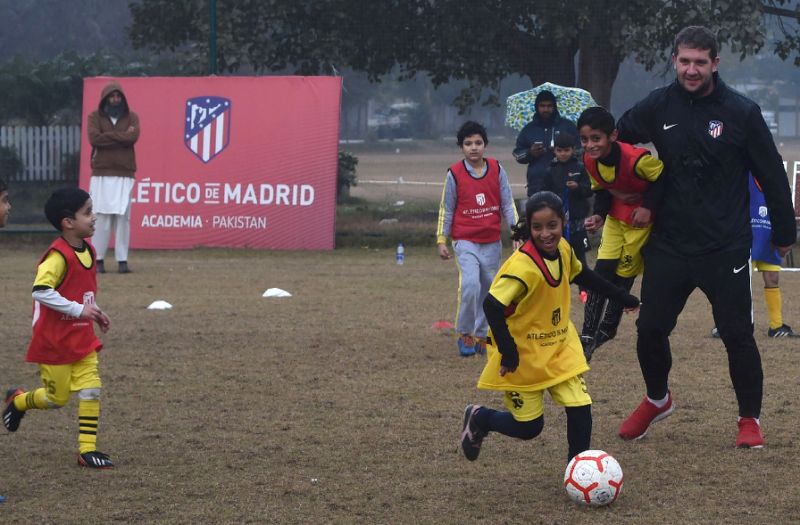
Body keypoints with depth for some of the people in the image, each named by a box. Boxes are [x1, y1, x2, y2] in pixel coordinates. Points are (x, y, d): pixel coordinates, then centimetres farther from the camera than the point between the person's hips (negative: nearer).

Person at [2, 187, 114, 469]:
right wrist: (78, 309, -29)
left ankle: (87, 449, 4)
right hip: (54, 341, -7)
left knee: (91, 390, -1)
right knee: (57, 398, 5)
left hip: (82, 339, 7)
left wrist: (95, 312, 7)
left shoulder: (87, 250, 5)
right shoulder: (59, 256, -22)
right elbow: (40, 290, -31)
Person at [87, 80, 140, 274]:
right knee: (101, 217, -4)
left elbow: (133, 137, -9)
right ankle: (98, 259, 0)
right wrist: (122, 137, -8)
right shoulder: (95, 117, 7)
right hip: (101, 175, -1)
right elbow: (94, 138, -11)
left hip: (124, 175, 1)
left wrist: (108, 136, -7)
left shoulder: (131, 117, 10)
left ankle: (122, 260, -3)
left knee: (123, 217, -4)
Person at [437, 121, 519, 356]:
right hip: (465, 242, -3)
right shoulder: (454, 174, -4)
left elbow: (507, 204, 6)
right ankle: (464, 335, -7)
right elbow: (446, 210, 3)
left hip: (492, 244, 3)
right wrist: (441, 240, 1)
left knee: (488, 291, 10)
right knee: (470, 284, -22)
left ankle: (481, 336, 25)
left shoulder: (497, 169, 2)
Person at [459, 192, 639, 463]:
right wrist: (508, 353, -30)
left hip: (560, 347, 6)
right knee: (529, 427, 2)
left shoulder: (563, 249, -5)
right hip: (523, 355, -6)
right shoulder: (523, 267, -29)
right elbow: (492, 306, -32)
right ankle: (478, 418, 31)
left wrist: (624, 297, 22)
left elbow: (582, 276, 16)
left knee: (580, 409, -7)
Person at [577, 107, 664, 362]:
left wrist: (648, 207, -25)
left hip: (642, 219, -5)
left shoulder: (636, 159, -34)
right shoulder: (590, 160, -13)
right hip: (615, 217, 5)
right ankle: (588, 336, 3)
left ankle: (605, 330, 18)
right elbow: (601, 190, 1)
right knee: (602, 270, -2)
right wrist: (599, 215, -15)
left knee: (623, 274, 1)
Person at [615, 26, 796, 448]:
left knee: (737, 334, 0)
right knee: (650, 329, 4)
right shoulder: (657, 108, -1)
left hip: (726, 248, -2)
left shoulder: (742, 113, -8)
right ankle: (657, 400, 31)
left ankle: (750, 418, 18)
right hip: (668, 243, 3)